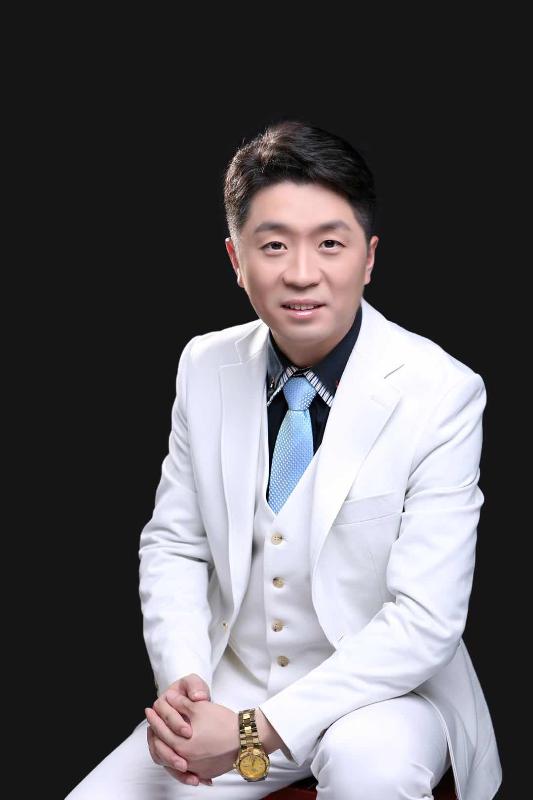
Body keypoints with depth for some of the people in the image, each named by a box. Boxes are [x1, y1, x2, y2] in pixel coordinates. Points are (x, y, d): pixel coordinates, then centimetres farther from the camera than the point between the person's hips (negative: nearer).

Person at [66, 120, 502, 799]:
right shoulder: (205, 367, -3)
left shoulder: (442, 394, -17)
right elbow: (173, 544, 5)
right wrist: (180, 680, -14)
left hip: (380, 691, -4)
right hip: (229, 686, 4)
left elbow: (424, 620, -19)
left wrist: (258, 730, -24)